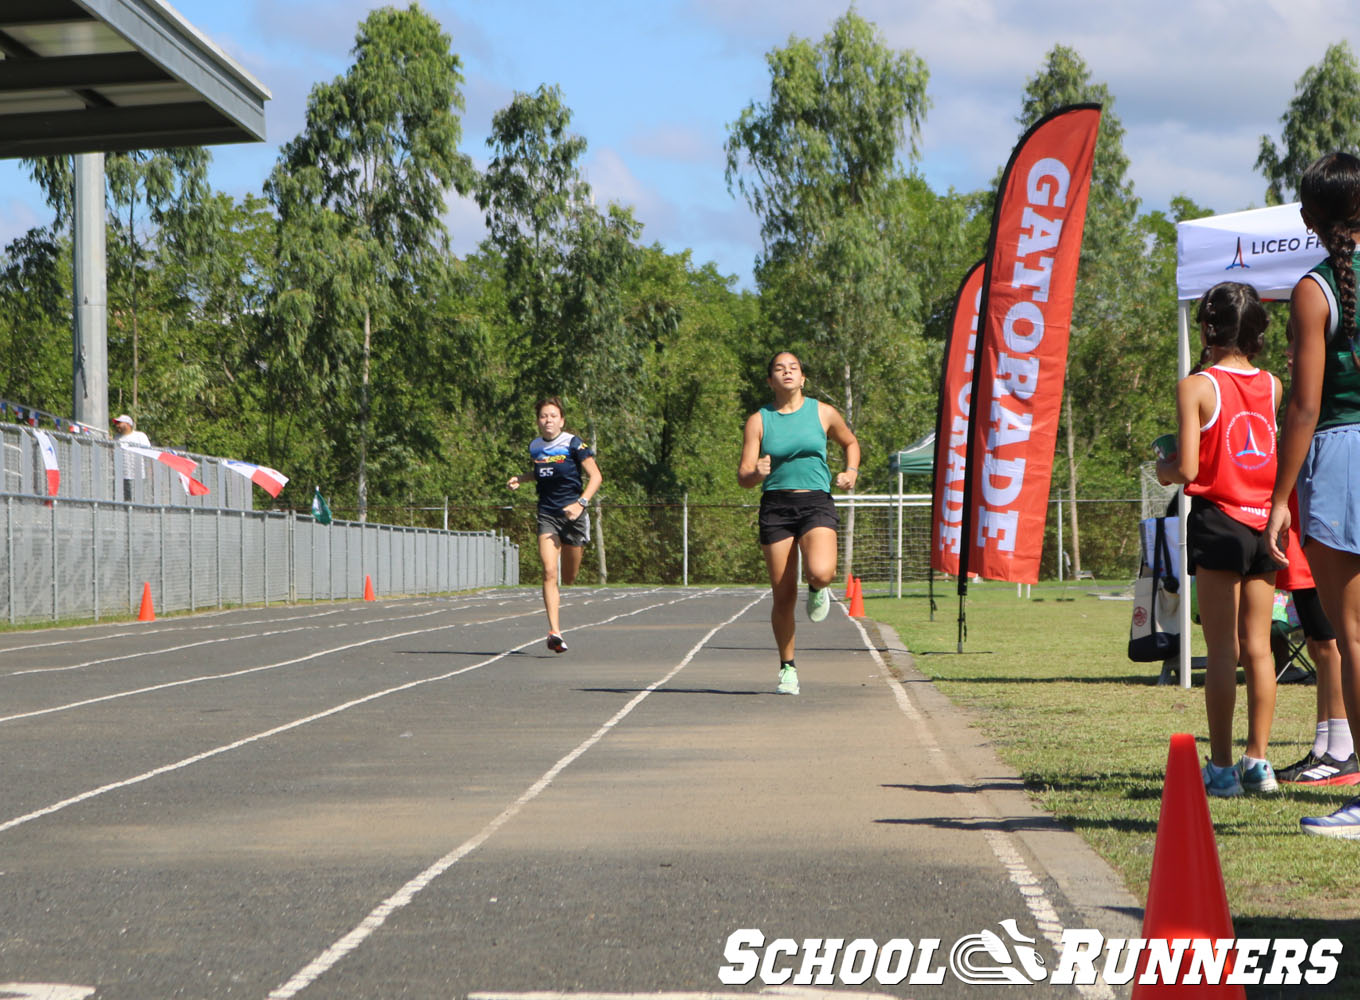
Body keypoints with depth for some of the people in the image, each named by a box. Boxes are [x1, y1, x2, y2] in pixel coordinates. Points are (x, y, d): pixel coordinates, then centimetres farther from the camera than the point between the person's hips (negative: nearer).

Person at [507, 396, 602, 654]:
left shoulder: (573, 444, -8)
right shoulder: (534, 446, 6)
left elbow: (595, 476, -9)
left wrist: (581, 503, -22)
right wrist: (520, 479, 7)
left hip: (572, 514, -2)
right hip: (547, 514, 2)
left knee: (569, 579, 10)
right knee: (549, 572, -17)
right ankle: (555, 631, -21)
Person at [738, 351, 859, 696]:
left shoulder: (823, 413, 7)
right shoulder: (759, 421, 5)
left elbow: (850, 442, 26)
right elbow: (743, 476, 2)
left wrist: (851, 471, 7)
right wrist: (756, 473, -21)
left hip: (816, 503, 0)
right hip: (775, 506, 1)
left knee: (820, 572, -28)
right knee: (783, 596, -1)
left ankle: (817, 590, 10)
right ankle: (787, 667, 17)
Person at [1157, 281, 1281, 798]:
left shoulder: (1196, 387, -9)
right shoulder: (1273, 386, 4)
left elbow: (1187, 469, -13)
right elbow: (1282, 453, 9)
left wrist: (1164, 469, 6)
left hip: (1218, 522, -4)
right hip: (1264, 521, 4)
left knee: (1221, 649, -2)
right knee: (1258, 646, 10)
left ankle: (1221, 767, 0)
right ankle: (1258, 761, 12)